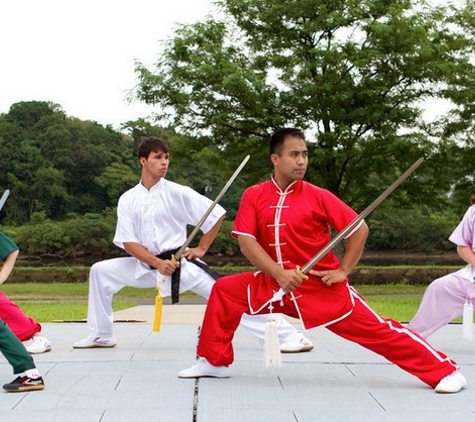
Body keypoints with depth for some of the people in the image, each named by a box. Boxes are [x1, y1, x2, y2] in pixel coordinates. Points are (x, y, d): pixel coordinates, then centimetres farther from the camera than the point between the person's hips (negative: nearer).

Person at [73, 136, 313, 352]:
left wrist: (201, 248, -4)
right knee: (100, 271, -2)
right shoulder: (128, 200, 0)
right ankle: (102, 336, 14)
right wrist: (157, 263, -17)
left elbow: (217, 214, -4)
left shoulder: (178, 193, -9)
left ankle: (288, 336, -16)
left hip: (180, 263, -4)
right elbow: (128, 242, -4)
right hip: (146, 264, 4)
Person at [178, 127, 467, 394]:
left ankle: (446, 372, 1)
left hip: (323, 288, -3)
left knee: (376, 330, -8)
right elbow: (246, 240, -10)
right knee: (224, 291, -2)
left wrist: (343, 270, -10)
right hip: (275, 284, 3)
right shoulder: (254, 196, -3)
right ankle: (215, 362, 15)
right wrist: (278, 273, -20)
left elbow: (359, 228, -6)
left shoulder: (318, 196, -10)